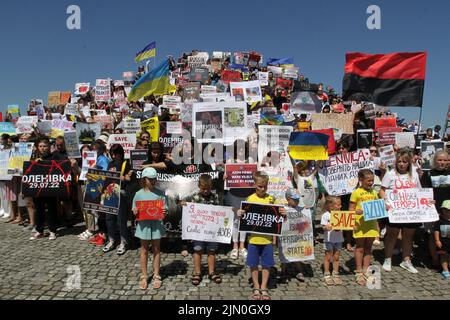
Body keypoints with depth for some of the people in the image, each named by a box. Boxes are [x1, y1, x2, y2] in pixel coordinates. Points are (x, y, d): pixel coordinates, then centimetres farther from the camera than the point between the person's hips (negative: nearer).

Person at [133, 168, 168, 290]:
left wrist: (164, 211, -23)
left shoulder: (160, 193, -2)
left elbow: (165, 209, 0)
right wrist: (135, 212, -19)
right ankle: (144, 277, 23)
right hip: (144, 224, 0)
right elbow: (134, 211, 3)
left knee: (156, 250, 10)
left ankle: (156, 276, 22)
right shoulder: (139, 194, -2)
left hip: (156, 224, 0)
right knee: (144, 250, 10)